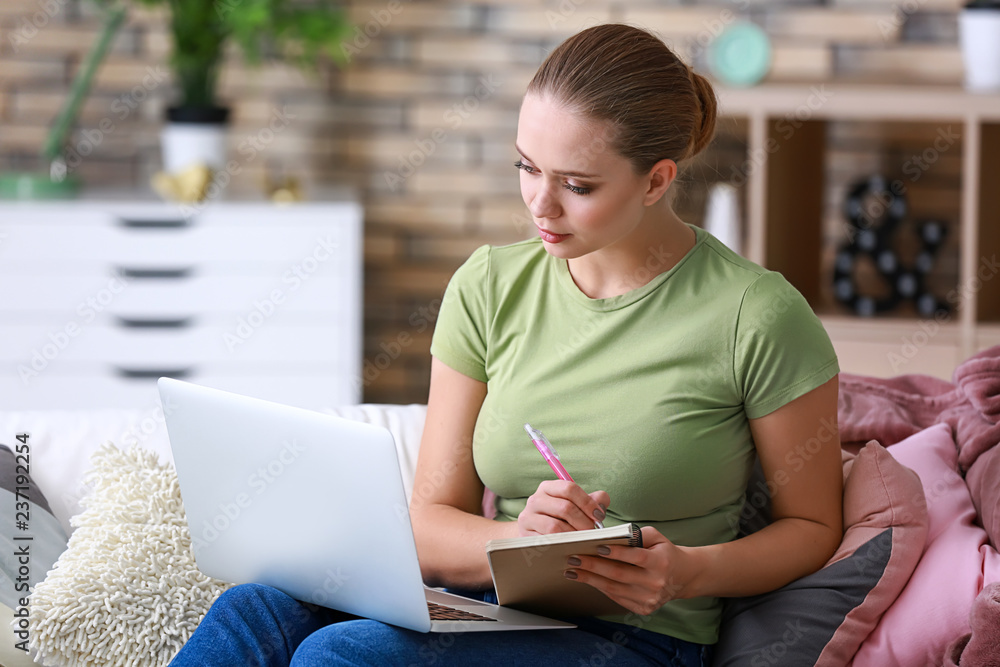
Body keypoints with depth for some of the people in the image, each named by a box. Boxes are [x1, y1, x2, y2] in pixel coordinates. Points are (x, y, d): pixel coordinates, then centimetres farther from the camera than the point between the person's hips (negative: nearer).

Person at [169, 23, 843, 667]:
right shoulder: (488, 288, 6)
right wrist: (516, 538, -18)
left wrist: (691, 572, -17)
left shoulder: (759, 316, -8)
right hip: (487, 606, 4)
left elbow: (813, 525, 3)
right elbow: (432, 524, 6)